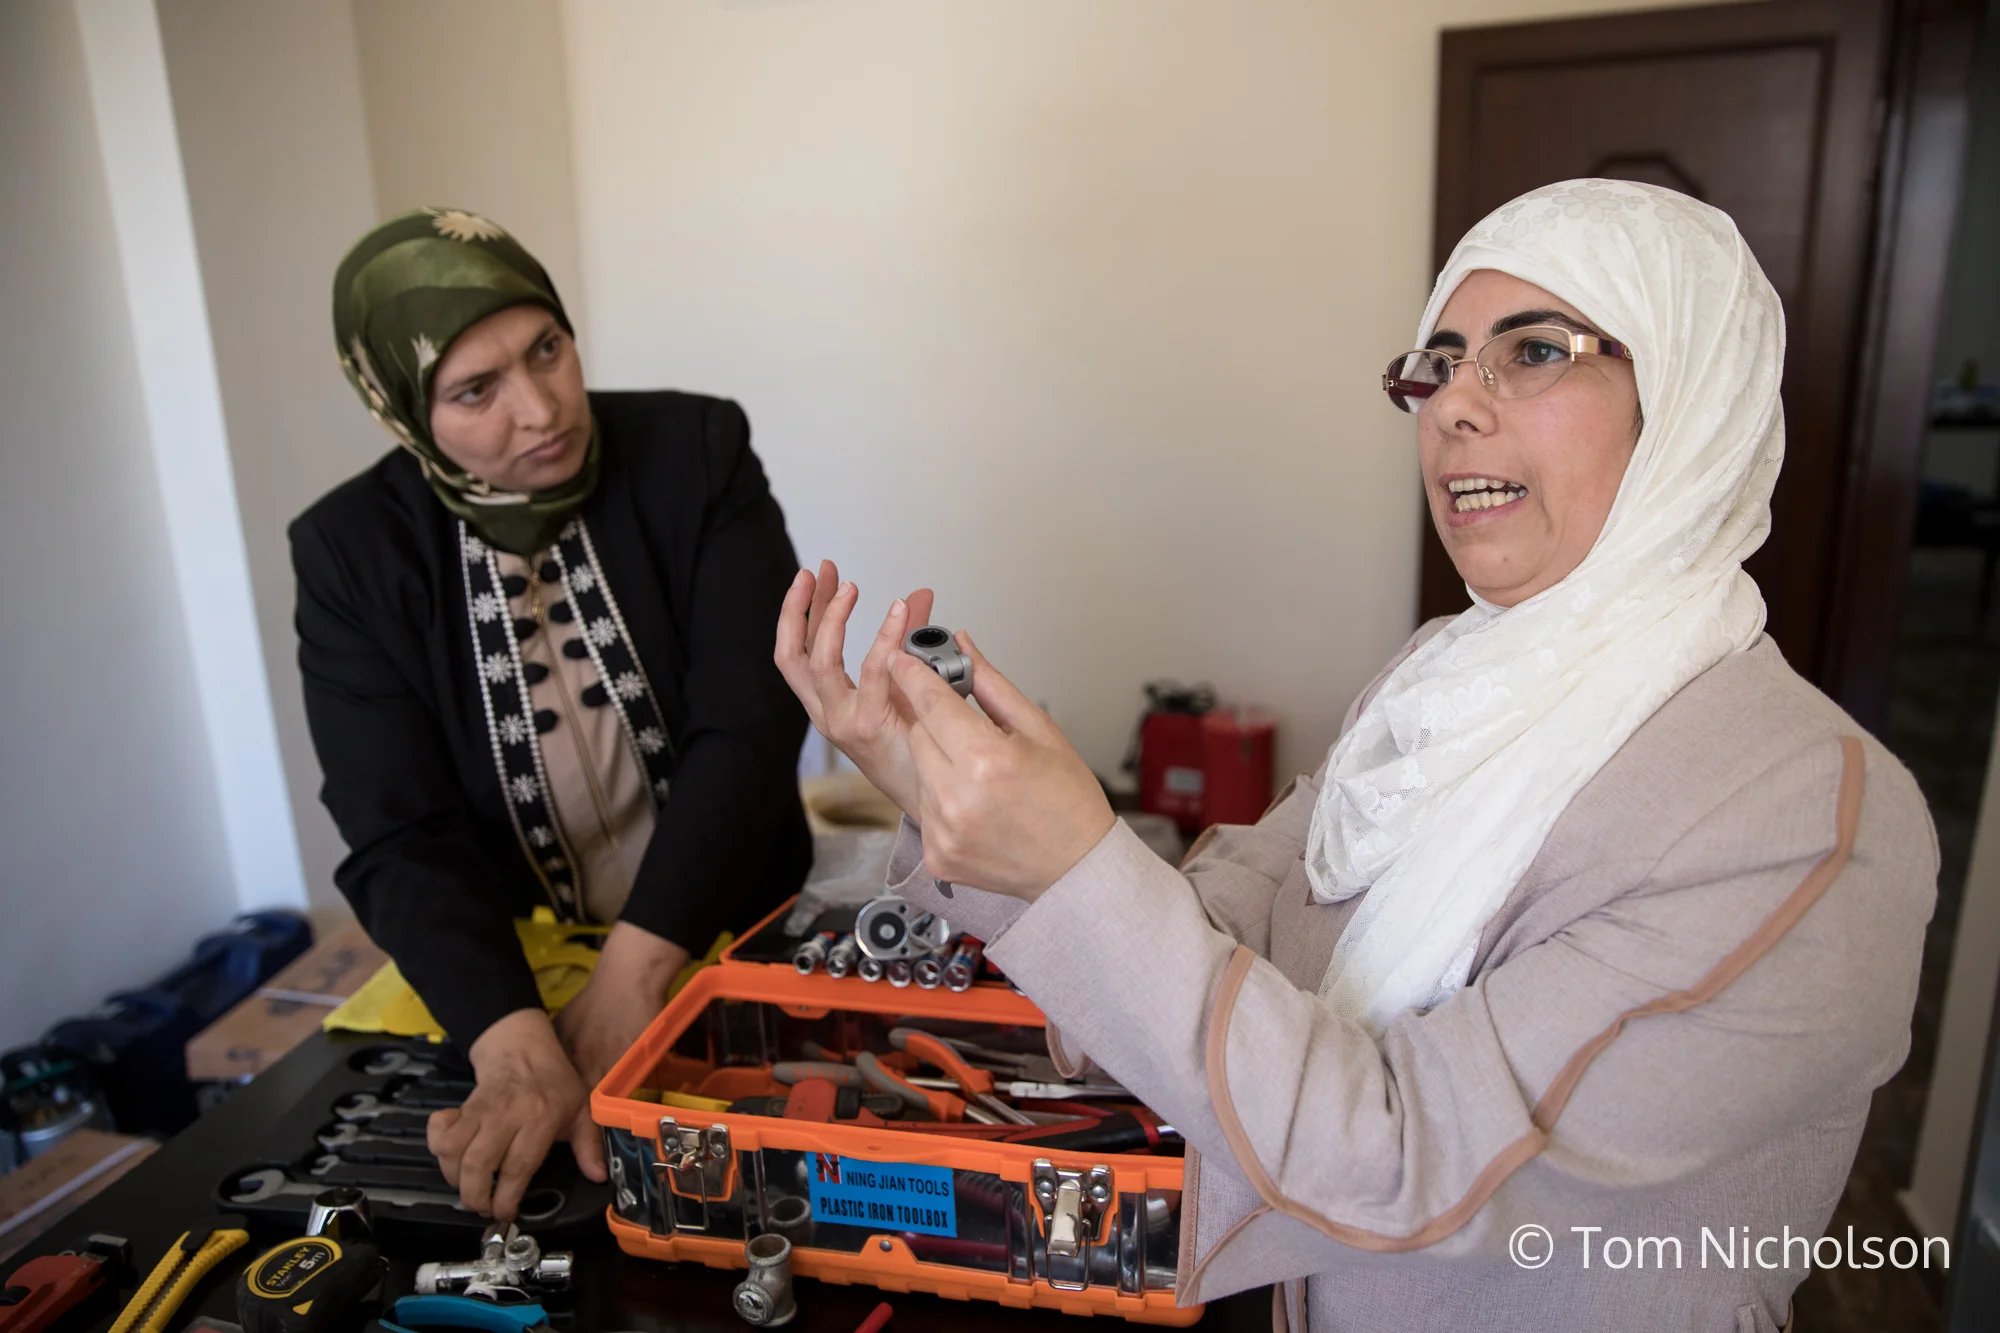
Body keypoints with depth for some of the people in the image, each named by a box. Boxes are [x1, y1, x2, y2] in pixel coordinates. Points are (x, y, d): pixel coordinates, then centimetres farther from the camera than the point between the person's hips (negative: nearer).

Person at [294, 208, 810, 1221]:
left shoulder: (697, 451, -9)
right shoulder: (351, 552, -7)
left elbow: (752, 723, -16)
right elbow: (403, 842, -13)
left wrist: (635, 971, -25)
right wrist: (514, 1047, -30)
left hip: (732, 945, 0)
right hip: (504, 981, 1)